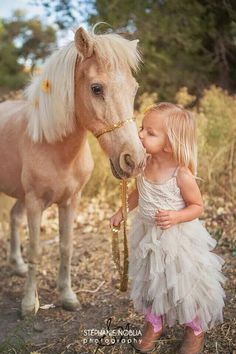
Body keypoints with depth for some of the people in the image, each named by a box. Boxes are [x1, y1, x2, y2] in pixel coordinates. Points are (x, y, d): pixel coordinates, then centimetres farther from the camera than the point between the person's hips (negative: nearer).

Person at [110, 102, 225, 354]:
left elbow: (197, 206, -14)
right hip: (148, 235, 6)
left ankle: (196, 330, 37)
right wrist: (122, 212, 8)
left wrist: (176, 216, -31)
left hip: (178, 238, -5)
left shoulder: (182, 175, -25)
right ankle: (154, 324, 45)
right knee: (149, 281, 20)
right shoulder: (144, 164, -9)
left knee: (184, 284, 10)